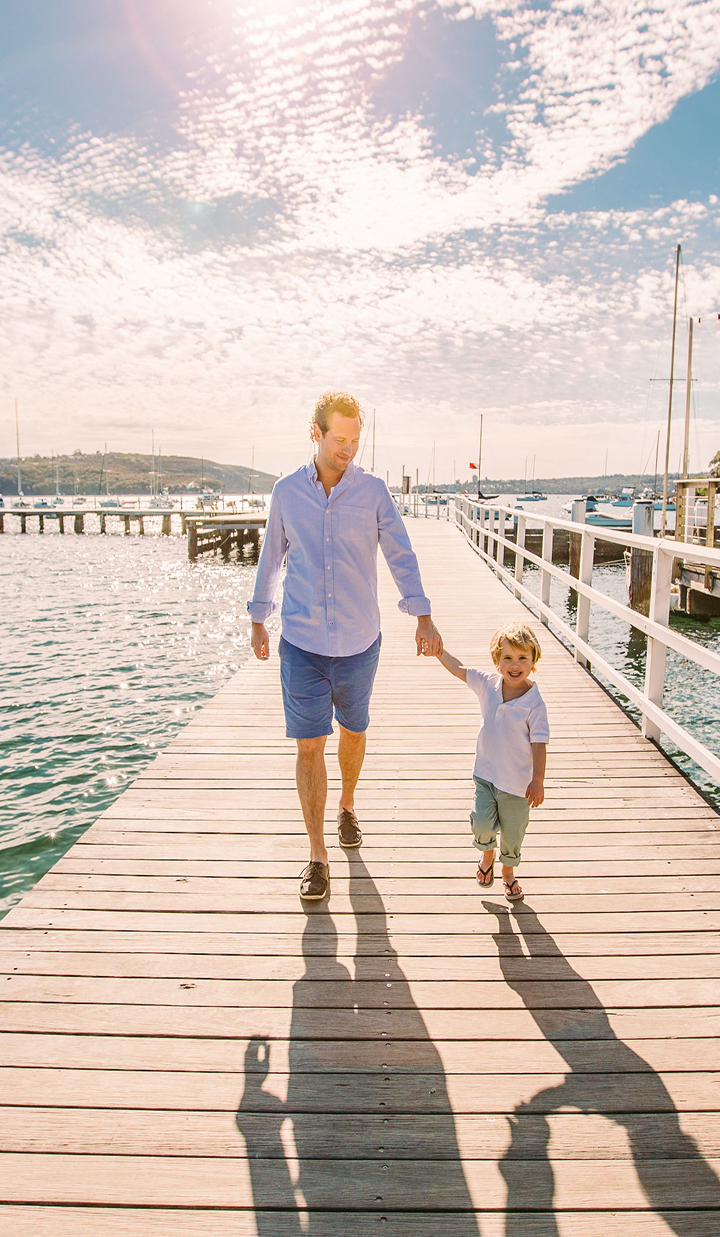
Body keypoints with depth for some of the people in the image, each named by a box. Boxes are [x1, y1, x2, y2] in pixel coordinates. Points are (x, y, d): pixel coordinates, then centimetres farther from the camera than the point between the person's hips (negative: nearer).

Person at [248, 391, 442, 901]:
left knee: (353, 732, 17)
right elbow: (271, 558, 12)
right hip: (301, 642, 0)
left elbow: (400, 555, 1)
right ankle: (318, 856, 9)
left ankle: (347, 805, 45)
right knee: (309, 745, -2)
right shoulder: (287, 491, 1)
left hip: (359, 641, 1)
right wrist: (258, 619, 16)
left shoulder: (373, 490, -2)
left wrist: (423, 619, -5)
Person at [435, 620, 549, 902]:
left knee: (513, 833, 13)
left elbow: (539, 743, -15)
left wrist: (538, 781, -16)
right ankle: (487, 854, 26)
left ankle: (508, 871, 43)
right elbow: (458, 668, 6)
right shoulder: (488, 685, -6)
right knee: (483, 822, -10)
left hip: (518, 781, -2)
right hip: (486, 773, 2)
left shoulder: (534, 703, -18)